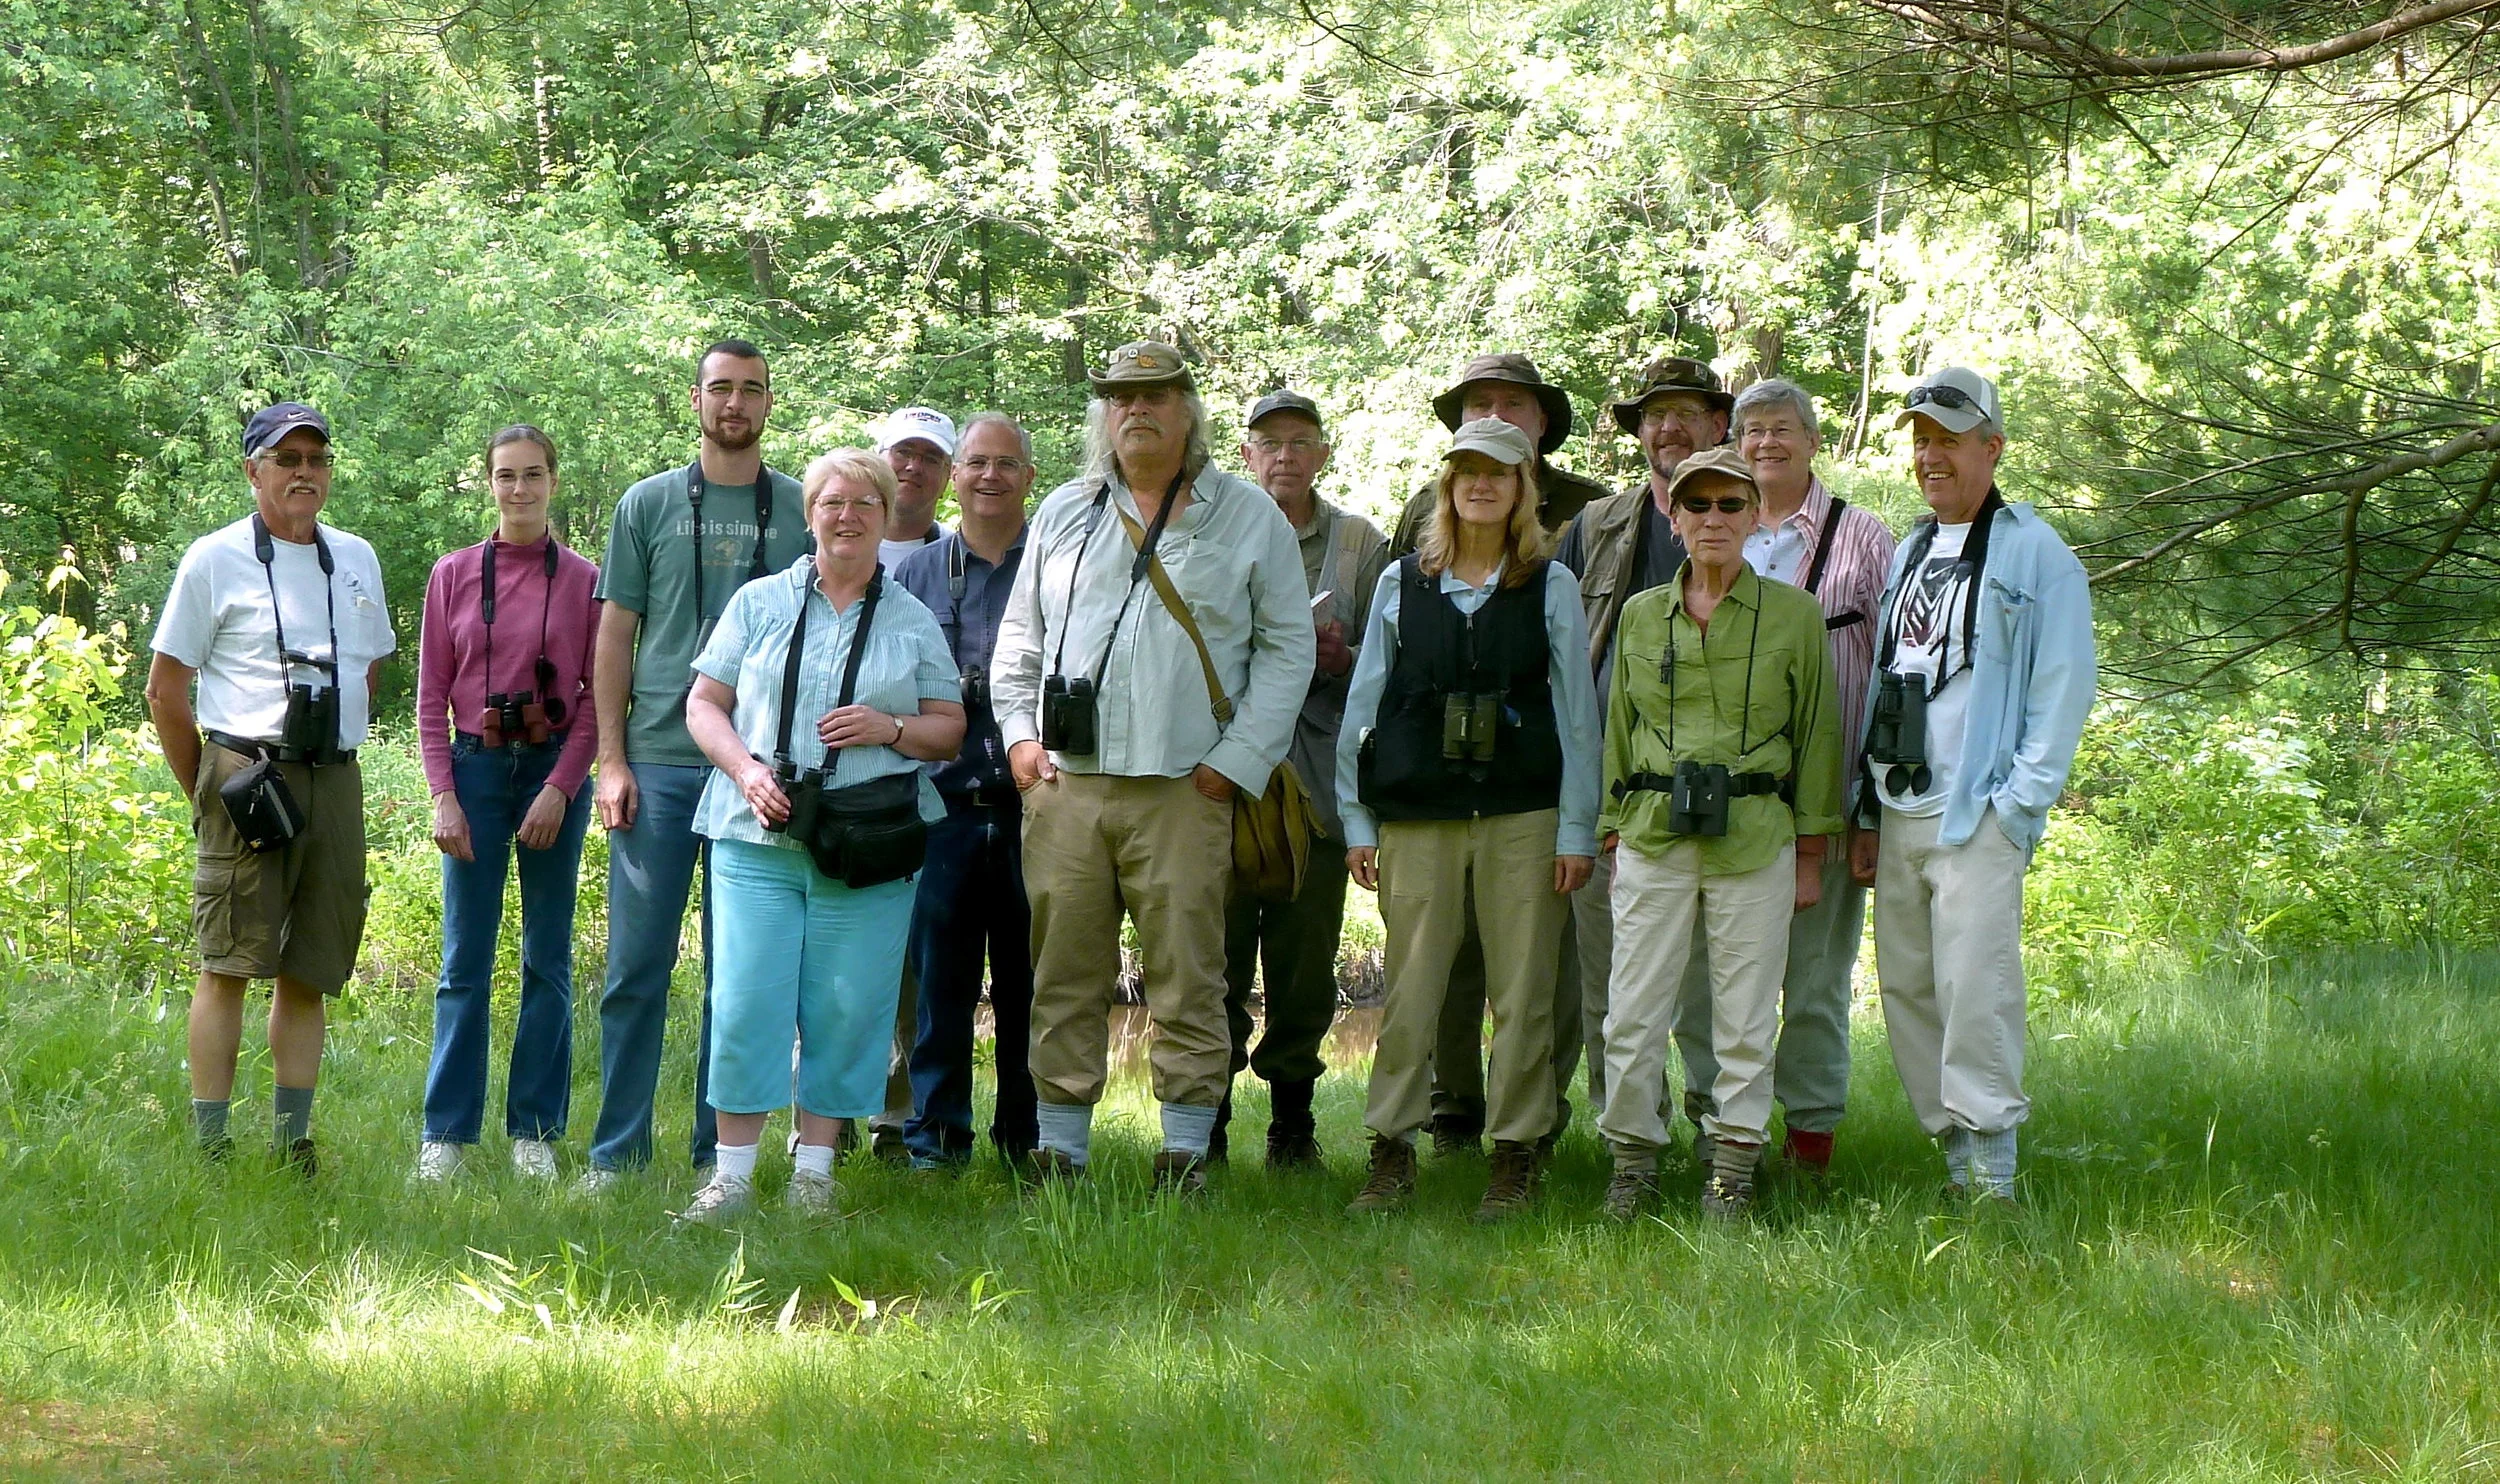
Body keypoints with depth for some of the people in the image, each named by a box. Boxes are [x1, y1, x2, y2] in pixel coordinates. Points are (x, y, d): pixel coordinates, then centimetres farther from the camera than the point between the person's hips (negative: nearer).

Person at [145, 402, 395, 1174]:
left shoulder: (356, 560, 15)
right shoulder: (215, 560, 0)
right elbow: (165, 690, 1)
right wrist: (207, 793, 2)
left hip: (335, 783, 5)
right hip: (249, 776, -5)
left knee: (309, 973, 5)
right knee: (229, 964, -9)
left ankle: (291, 1141, 10)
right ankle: (210, 1144, -8)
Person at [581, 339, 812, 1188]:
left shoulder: (802, 511, 8)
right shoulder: (649, 506, 7)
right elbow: (614, 637, 7)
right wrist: (611, 759, -1)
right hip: (658, 762, 0)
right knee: (637, 962, -1)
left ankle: (720, 1150, 11)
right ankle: (617, 1149, 6)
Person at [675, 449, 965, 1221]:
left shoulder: (913, 622, 12)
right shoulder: (759, 604, 11)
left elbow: (949, 727, 12)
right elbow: (704, 704, 9)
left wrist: (890, 729, -8)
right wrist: (745, 768, -8)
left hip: (867, 844, 1)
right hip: (758, 836, 0)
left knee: (846, 1005, -2)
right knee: (746, 999, -7)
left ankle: (814, 1168, 8)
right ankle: (732, 1172, 0)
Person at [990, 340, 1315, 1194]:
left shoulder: (1247, 516, 8)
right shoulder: (1064, 514, 16)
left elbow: (1287, 644, 6)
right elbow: (1020, 634, 22)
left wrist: (1239, 757, -2)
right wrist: (1019, 731, 7)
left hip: (1185, 791, -2)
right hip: (1064, 781, 2)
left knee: (1187, 974, -4)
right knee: (1064, 972, 2)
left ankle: (1186, 1149, 2)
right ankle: (1060, 1147, 8)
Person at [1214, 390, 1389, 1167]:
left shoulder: (1361, 544, 12)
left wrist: (1343, 660, -10)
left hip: (1315, 777, 1)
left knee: (1305, 965, 2)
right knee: (1217, 955, -5)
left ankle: (1292, 1123, 13)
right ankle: (1205, 1123, 2)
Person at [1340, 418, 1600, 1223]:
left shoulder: (1551, 588, 6)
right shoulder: (1402, 584, 9)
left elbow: (1576, 712, 5)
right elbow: (1363, 704, 10)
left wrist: (1577, 827, -1)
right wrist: (1356, 819, 5)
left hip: (1522, 817, -1)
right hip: (1417, 817, 1)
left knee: (1522, 992, 0)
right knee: (1410, 990, -1)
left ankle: (1516, 1154, 8)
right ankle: (1391, 1149, 6)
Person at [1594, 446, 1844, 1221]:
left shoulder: (1794, 614, 4)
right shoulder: (1641, 616, 10)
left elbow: (1817, 737, 6)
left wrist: (1811, 853, 3)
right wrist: (1614, 837, 10)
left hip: (1756, 842, -2)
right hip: (1653, 837, 2)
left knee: (1745, 1014, 1)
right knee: (1634, 1014, -1)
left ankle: (1732, 1169, 10)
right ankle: (1632, 1161, 10)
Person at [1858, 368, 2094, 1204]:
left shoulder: (2036, 556, -2)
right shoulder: (1908, 556, 20)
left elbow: (2063, 690, -6)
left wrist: (2018, 806, -12)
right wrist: (1866, 815, 16)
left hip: (1978, 816, -7)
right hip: (1898, 815, 7)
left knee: (1974, 991, -13)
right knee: (1905, 989, 6)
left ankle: (1992, 1176, -9)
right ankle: (1956, 1160, 12)